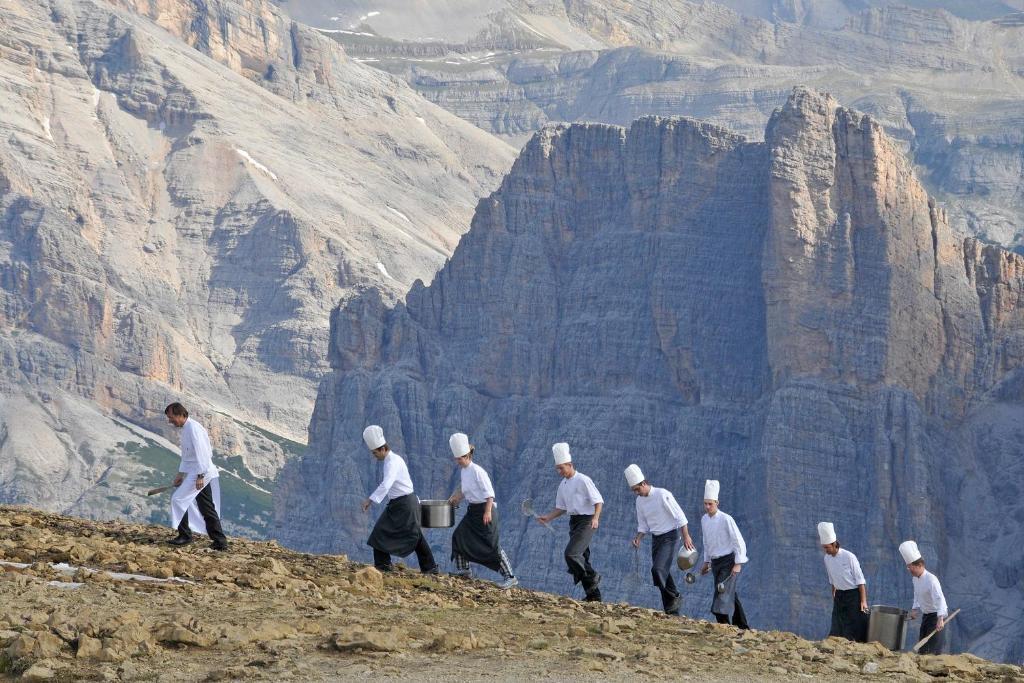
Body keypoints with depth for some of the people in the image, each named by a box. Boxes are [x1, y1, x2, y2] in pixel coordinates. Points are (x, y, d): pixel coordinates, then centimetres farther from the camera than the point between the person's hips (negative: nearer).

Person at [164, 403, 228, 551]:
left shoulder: (193, 429, -16)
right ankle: (220, 541, 8)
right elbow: (186, 455, 24)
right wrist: (180, 473, 21)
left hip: (201, 472, -10)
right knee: (207, 508, 9)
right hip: (200, 473, 10)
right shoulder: (185, 429, 16)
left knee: (179, 499, -8)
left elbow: (201, 453, -21)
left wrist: (200, 476, -23)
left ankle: (185, 535, -2)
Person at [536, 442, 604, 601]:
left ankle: (592, 577, -2)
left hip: (586, 521, -8)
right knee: (581, 558, 7)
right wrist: (548, 517, 6)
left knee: (571, 553, -21)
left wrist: (595, 518, -28)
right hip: (574, 521, 8)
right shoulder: (563, 485, 13)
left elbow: (598, 501, -13)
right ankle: (593, 595, 12)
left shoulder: (583, 480, -11)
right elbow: (561, 508, 22)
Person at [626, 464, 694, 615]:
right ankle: (672, 613, 10)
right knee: (663, 574, 5)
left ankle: (675, 597, -4)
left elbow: (679, 516, -13)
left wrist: (686, 536, -15)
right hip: (656, 539, 7)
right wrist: (638, 538, -3)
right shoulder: (640, 501, 6)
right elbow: (643, 525, 15)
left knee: (658, 569, -22)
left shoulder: (662, 495, -15)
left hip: (670, 536, -7)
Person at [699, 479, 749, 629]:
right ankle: (742, 626, 19)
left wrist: (738, 564, -19)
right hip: (716, 562, 7)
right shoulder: (704, 520, 7)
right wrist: (706, 562, 19)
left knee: (724, 591, -18)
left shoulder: (726, 519, -15)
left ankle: (723, 623, -22)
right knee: (730, 594, 11)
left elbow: (739, 542, -15)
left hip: (729, 560, -7)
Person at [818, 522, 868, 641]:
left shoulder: (849, 557, -16)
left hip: (853, 595, -6)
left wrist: (863, 601, -17)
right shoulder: (827, 559, 1)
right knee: (836, 629, 1)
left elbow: (860, 580, -14)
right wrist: (834, 596, 19)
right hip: (840, 596, 6)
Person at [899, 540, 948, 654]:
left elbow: (940, 599, -35)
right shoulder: (915, 579, 1)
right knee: (922, 648, 12)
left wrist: (940, 619, -45)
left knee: (934, 649, -10)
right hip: (926, 615, 8)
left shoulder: (931, 579, -26)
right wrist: (915, 609, 3)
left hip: (937, 615, -8)